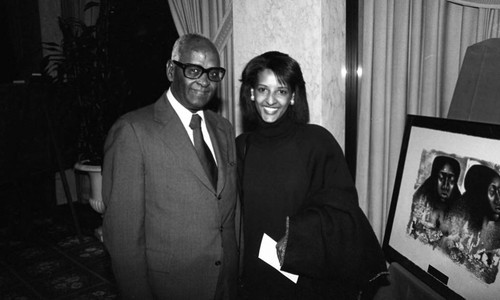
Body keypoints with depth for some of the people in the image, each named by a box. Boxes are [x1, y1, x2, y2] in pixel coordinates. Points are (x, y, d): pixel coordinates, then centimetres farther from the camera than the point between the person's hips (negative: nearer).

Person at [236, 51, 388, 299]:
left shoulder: (317, 141, -12)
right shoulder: (242, 146, -2)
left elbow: (341, 212, -12)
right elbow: (238, 216, 5)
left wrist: (296, 238, -23)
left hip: (310, 278, -2)